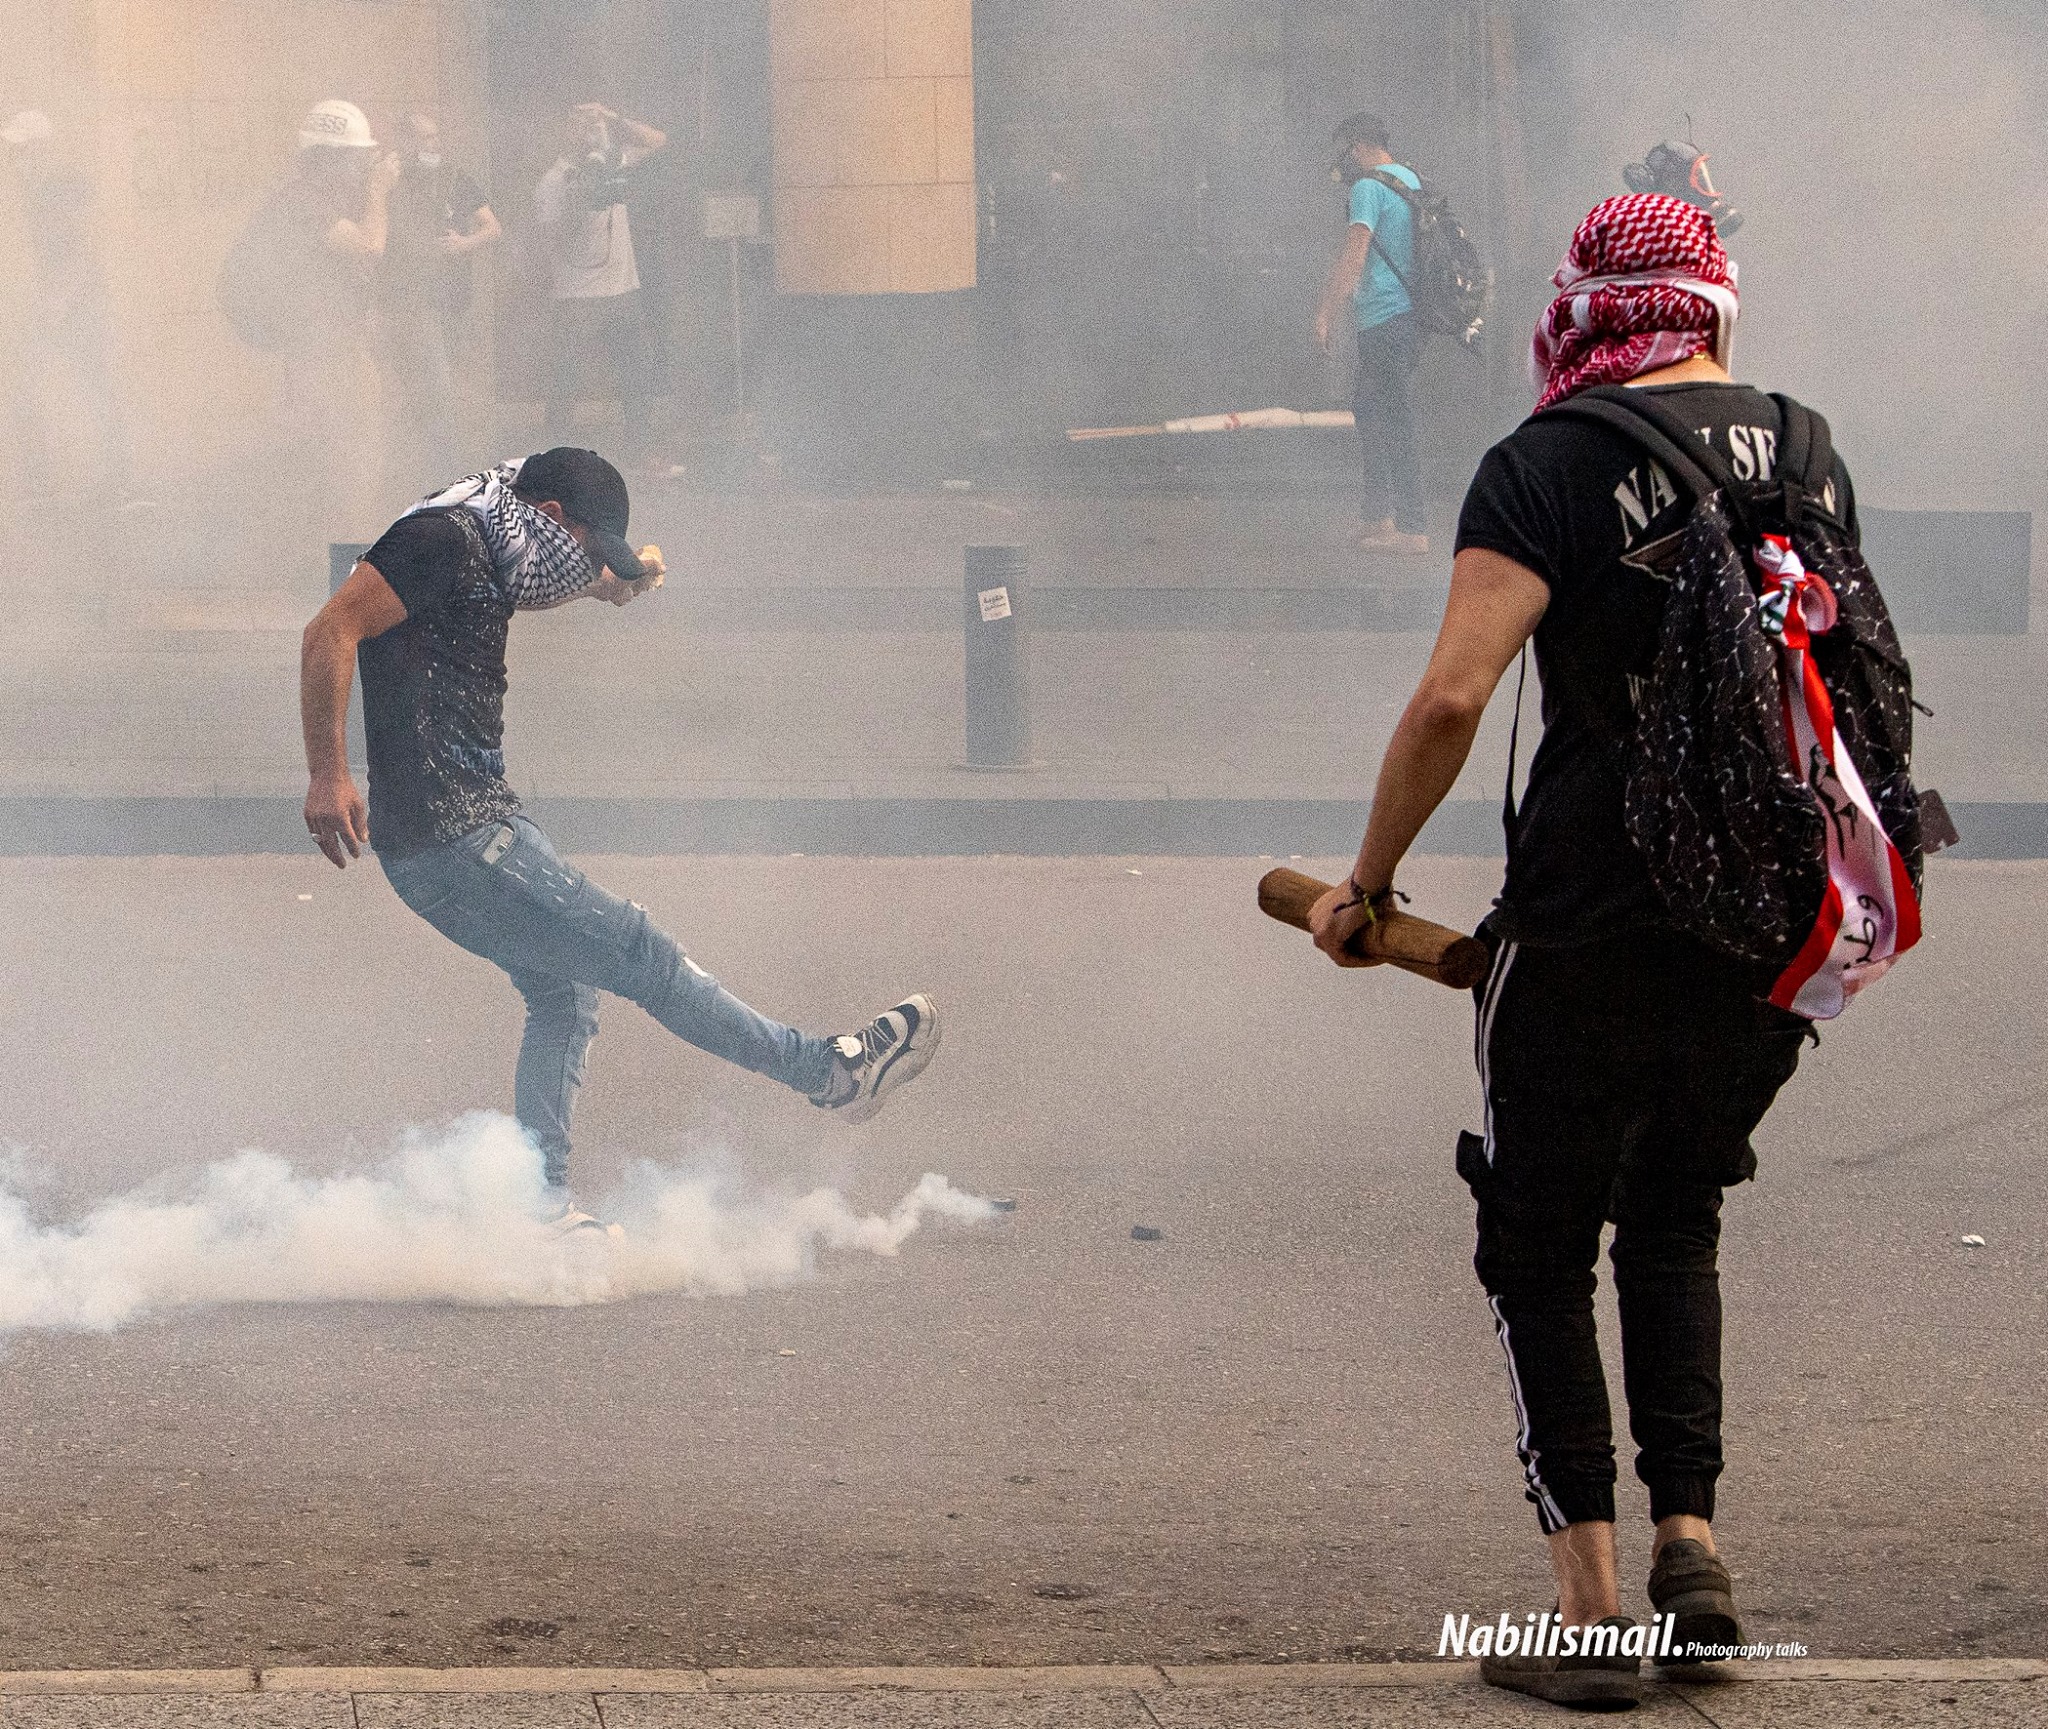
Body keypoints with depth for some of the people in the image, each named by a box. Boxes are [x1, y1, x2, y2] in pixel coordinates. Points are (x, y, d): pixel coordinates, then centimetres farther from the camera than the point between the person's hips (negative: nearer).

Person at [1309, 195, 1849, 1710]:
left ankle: (1593, 1600, 2)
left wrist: (1371, 877, -5)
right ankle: (1691, 1536, 8)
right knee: (1675, 1229, 23)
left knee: (1543, 1251, 8)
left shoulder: (1547, 467, -10)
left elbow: (1453, 697, -18)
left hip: (1587, 932, -5)